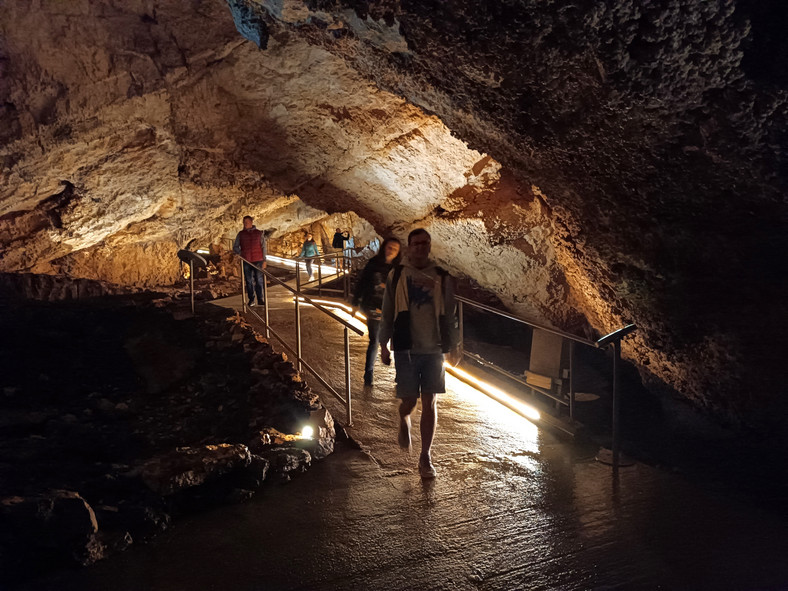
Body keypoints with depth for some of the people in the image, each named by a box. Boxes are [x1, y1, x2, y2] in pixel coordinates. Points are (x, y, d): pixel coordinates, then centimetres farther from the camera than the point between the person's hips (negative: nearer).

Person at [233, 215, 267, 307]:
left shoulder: (259, 233, 5)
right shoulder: (241, 234, 8)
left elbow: (264, 247, 6)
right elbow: (235, 246, 12)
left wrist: (264, 260, 0)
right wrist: (239, 253, -8)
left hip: (258, 261, -1)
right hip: (246, 262, 1)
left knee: (259, 281, -2)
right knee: (249, 281, 5)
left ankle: (260, 299, 5)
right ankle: (251, 299, 12)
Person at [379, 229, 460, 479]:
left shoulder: (442, 278, 5)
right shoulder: (396, 275, 2)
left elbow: (450, 315, 9)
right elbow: (387, 314, 5)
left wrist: (453, 346, 7)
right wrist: (384, 345, 3)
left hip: (435, 349, 1)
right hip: (407, 349, -1)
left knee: (430, 404, 3)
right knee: (408, 401, -1)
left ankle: (425, 457, 15)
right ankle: (404, 420, 36)